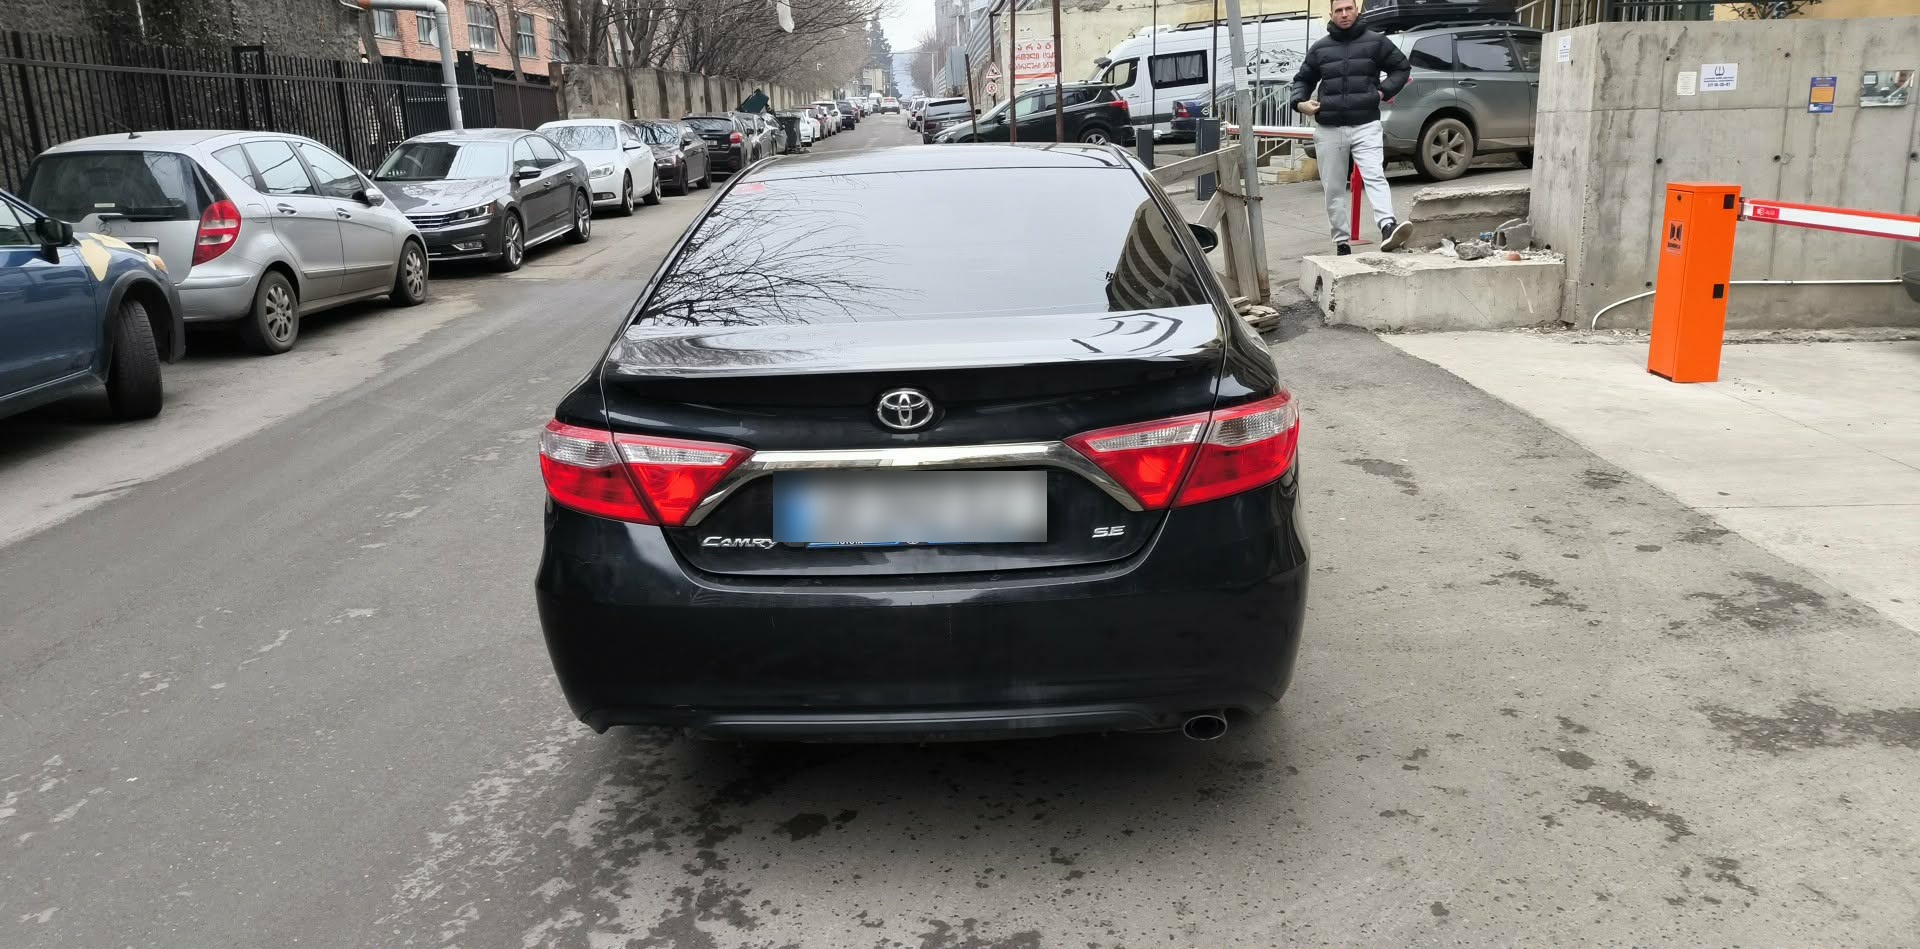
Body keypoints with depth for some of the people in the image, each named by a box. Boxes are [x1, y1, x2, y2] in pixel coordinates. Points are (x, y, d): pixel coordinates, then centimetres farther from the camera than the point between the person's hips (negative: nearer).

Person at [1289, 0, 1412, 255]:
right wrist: (1300, 102, 3)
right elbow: (1303, 79, 22)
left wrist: (1384, 91, 1)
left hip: (1366, 125, -2)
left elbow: (1402, 67, 16)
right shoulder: (1319, 48, 10)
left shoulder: (1375, 42, 6)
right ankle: (1341, 242, 13)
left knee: (1375, 177, -21)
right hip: (1328, 129, 2)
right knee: (1333, 189, 5)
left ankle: (1388, 227, -34)